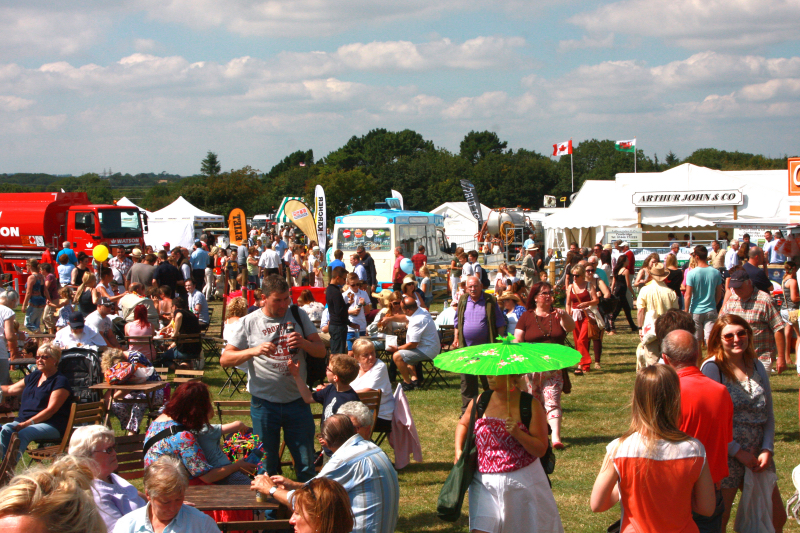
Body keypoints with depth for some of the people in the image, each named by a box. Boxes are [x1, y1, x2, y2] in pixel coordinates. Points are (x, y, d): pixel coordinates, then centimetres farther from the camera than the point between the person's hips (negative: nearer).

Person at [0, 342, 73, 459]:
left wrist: (28, 423, -20)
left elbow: (51, 409, -13)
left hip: (51, 425, -7)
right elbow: (10, 390, 32)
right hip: (24, 420, 7)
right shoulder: (34, 376, 22)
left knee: (23, 433, -35)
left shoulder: (60, 381, -3)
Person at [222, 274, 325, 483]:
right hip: (264, 404, -1)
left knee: (306, 466, 6)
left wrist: (304, 343, -18)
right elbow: (225, 359, -4)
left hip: (297, 401, 1)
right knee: (267, 467, 9)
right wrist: (253, 351, -20)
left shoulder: (298, 316, 6)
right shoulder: (249, 322, -1)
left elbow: (321, 351, 4)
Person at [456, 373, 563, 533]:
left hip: (522, 483, -2)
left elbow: (541, 450, -9)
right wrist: (458, 451, 5)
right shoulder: (479, 402, 1)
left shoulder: (531, 406, -7)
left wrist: (517, 433, -24)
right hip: (485, 483, 2)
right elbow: (463, 424, 21)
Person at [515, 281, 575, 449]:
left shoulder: (557, 315, 9)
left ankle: (556, 437, -18)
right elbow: (517, 342, 2)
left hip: (554, 368, 0)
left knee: (552, 401, -10)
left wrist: (564, 316, -29)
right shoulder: (526, 317, 5)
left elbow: (571, 327, -9)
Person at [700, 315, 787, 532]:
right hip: (726, 455, -6)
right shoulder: (712, 368, -11)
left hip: (757, 456, 6)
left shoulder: (756, 366, 8)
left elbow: (768, 414, 11)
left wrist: (767, 449, -3)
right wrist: (737, 452, -13)